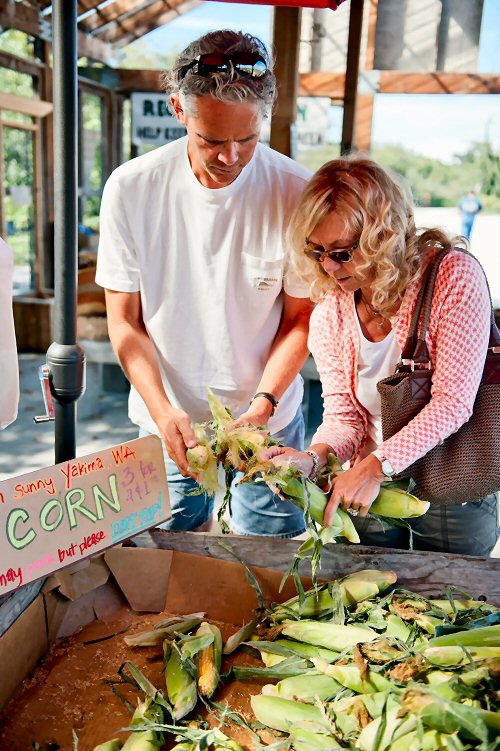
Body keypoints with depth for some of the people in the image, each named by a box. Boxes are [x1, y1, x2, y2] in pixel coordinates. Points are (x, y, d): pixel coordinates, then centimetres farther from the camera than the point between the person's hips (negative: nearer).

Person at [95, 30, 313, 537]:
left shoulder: (296, 192, -14)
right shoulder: (131, 188, -12)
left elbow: (300, 317, -5)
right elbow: (124, 320, -6)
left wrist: (263, 404, -19)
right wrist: (163, 409, -19)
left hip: (269, 420, 0)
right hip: (164, 420, 1)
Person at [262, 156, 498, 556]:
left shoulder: (455, 276, -19)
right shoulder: (330, 310, -6)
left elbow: (453, 401, -23)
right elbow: (343, 413, -6)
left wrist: (377, 464, -32)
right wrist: (313, 457, -27)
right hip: (368, 491, 3)